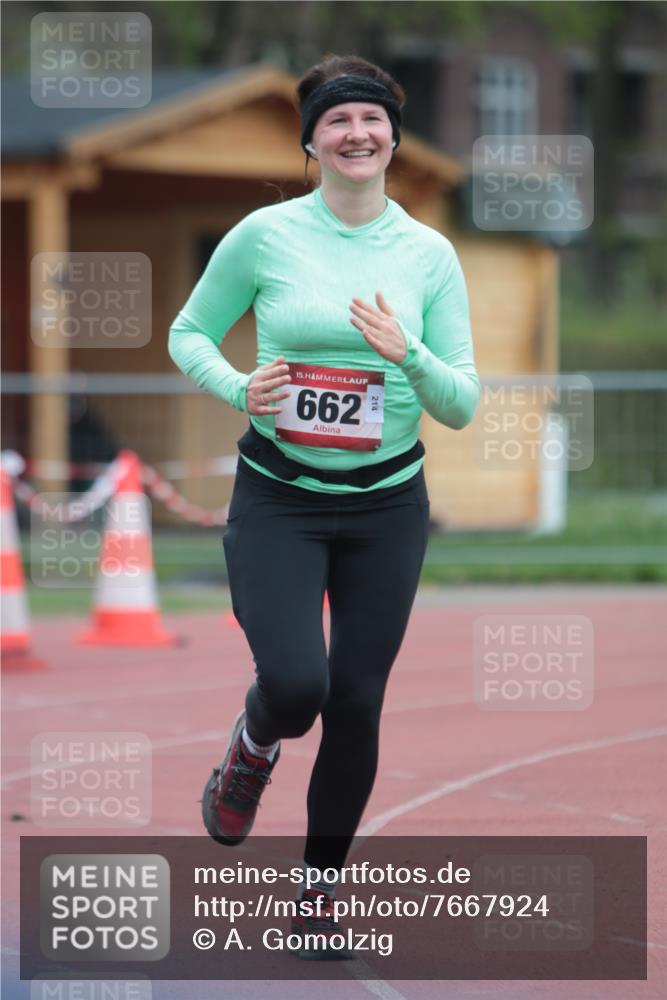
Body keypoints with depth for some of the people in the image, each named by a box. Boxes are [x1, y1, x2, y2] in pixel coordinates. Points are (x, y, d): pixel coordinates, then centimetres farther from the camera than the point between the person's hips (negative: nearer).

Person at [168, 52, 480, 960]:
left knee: (357, 704, 3)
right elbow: (188, 334, 7)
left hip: (387, 506, 2)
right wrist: (239, 388, -13)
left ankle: (322, 883, 23)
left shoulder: (430, 255, -1)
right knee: (296, 684, -20)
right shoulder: (265, 236, -5)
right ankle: (254, 744, 18)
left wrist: (406, 355, -20)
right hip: (278, 500, -2)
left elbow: (462, 406, -1)